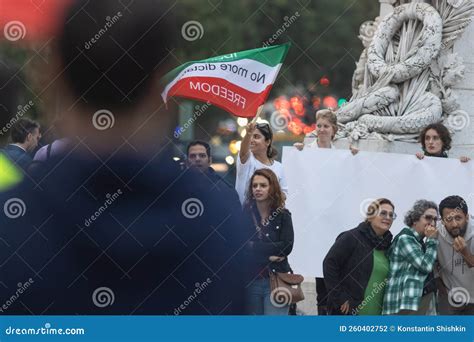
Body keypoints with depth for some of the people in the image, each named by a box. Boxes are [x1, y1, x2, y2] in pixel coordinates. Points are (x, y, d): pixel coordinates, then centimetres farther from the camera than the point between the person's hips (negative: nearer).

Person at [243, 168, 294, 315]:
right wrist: (267, 256, -12)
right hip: (250, 280, 2)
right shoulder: (245, 215, 3)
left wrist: (254, 246, -10)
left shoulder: (283, 215, 3)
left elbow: (287, 246, -9)